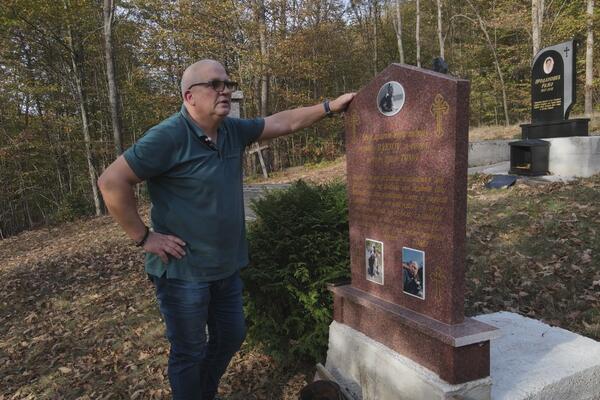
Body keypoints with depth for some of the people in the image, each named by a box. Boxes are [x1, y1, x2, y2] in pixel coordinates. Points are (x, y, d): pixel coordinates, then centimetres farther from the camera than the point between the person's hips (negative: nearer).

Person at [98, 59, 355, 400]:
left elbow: (285, 123, 10)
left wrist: (331, 107, 9)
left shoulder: (233, 130, 2)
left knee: (231, 337, 23)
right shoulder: (169, 136, -20)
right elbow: (112, 181, -22)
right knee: (190, 353, 10)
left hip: (227, 267, 8)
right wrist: (143, 237, -19)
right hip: (183, 270, -8)